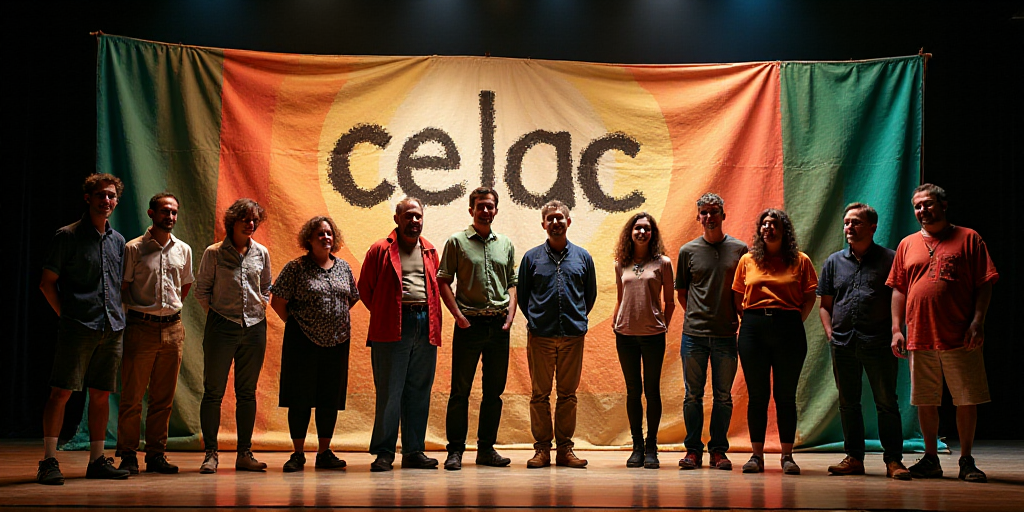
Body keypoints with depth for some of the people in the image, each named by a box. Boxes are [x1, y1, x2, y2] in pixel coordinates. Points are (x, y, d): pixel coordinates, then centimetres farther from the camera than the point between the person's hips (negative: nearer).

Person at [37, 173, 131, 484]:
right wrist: (66, 315, -3)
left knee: (101, 394, 8)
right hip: (77, 329, -5)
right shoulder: (68, 236, -1)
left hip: (111, 329, 6)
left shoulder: (117, 241, 16)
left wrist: (117, 315, 14)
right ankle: (49, 461, -4)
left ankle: (97, 460, 14)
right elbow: (47, 282, 0)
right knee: (61, 391, -8)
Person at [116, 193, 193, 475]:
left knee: (163, 397, 8)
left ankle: (156, 454, 15)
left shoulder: (183, 250, 10)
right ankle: (128, 455, 6)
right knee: (132, 396, -2)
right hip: (141, 327, -4)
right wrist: (137, 310, -2)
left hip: (173, 328, 4)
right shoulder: (134, 248, -3)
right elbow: (121, 288, 0)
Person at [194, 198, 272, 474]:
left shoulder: (261, 253, 8)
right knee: (213, 392, -2)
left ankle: (244, 453, 13)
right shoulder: (214, 253, -2)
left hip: (254, 327, 3)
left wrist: (260, 307, 7)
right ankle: (211, 454, 4)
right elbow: (202, 289, 5)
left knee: (247, 392, 7)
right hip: (222, 327, -3)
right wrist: (215, 312, -1)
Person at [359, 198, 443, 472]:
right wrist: (383, 314, 4)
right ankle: (383, 452, 2)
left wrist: (434, 323, 11)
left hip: (425, 326, 5)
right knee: (389, 391, -5)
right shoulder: (380, 250, 3)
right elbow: (365, 289, 6)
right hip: (392, 328, -4)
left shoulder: (430, 252, 16)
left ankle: (414, 451, 14)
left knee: (419, 391, 7)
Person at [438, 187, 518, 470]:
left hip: (499, 325, 4)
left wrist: (510, 314, 2)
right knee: (460, 391, -2)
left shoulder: (505, 244, 13)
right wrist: (458, 315, -10)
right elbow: (443, 281, -1)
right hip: (469, 324, -4)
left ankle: (486, 448, 17)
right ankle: (455, 450, 4)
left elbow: (512, 283, 17)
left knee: (494, 391, 8)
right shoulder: (457, 242, 2)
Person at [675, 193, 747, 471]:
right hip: (694, 333, 0)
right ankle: (693, 449, 12)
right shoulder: (688, 250, 6)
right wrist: (697, 315, 6)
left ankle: (718, 450, 14)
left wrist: (736, 317, 3)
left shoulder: (739, 249, 5)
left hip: (726, 334, 0)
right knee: (692, 395, 4)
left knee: (723, 396, 5)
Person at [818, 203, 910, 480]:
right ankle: (854, 457, 18)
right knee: (848, 403, 9)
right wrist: (830, 332, 3)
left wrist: (896, 332, -7)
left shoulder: (889, 259, 3)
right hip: (843, 343, 4)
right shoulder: (834, 262, 14)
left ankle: (893, 460, 4)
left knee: (886, 402, -2)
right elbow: (824, 304, 17)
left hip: (879, 343, -4)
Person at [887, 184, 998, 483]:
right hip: (920, 338, 3)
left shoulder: (968, 239, 4)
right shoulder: (907, 245, 13)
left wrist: (977, 322, -10)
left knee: (967, 401, 0)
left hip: (960, 338, -3)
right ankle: (931, 459, 18)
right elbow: (898, 289, 14)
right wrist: (897, 329, 6)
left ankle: (967, 461, 12)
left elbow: (985, 284, 0)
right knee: (925, 401, 7)